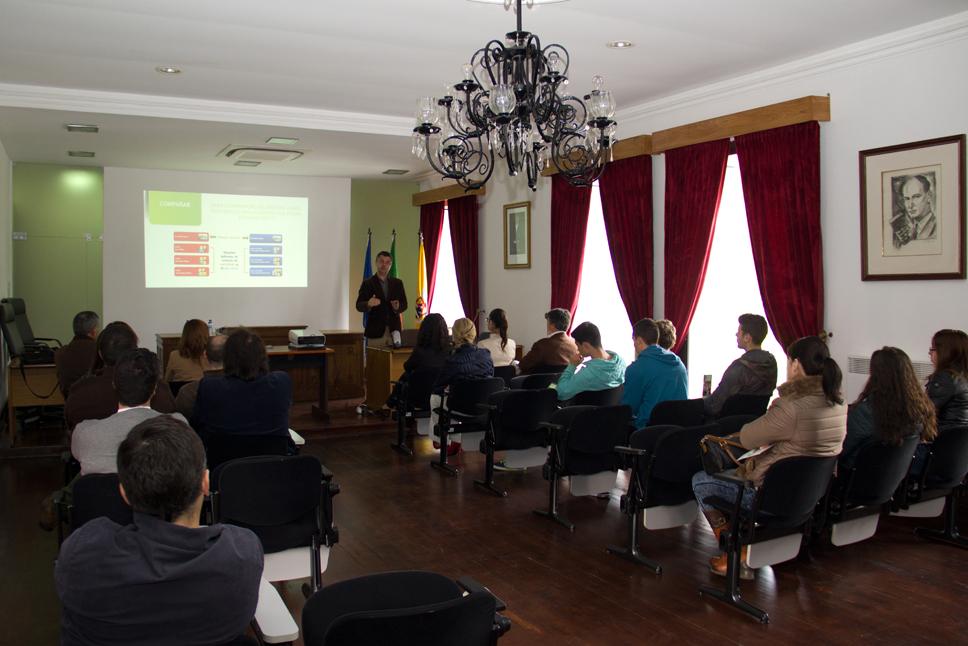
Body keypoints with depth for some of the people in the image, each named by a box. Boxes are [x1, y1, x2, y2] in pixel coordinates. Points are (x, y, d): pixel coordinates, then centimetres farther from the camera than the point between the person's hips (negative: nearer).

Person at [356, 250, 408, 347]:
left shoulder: (398, 283, 12)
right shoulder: (367, 283, 3)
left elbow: (404, 304, 11)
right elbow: (359, 306, -3)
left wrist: (398, 307, -12)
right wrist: (368, 304, -24)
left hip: (394, 328, 3)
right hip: (375, 329, -2)